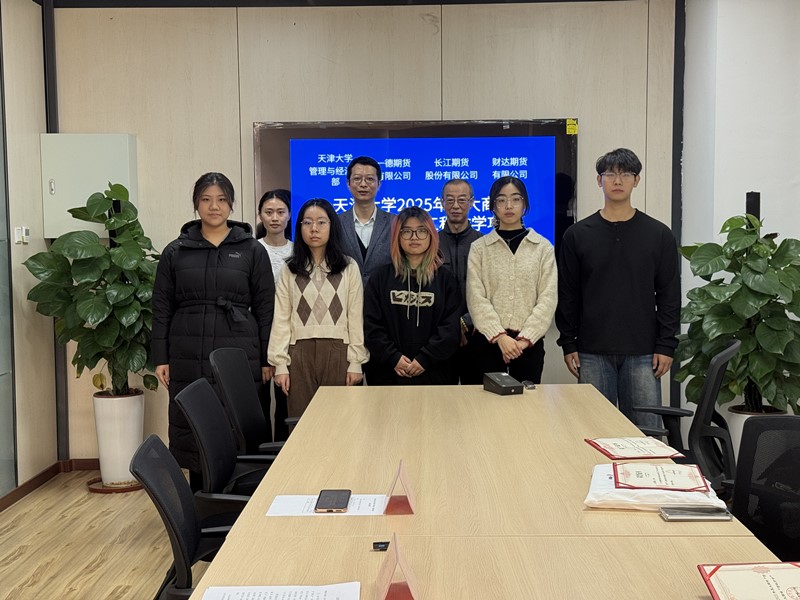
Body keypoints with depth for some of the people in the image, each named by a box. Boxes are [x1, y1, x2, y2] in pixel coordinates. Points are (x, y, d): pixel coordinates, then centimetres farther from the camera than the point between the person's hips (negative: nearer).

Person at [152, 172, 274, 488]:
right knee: (191, 433, 5)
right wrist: (160, 358, 2)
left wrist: (267, 360, 0)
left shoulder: (252, 251, 4)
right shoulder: (175, 252, 9)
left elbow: (265, 308, 3)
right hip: (188, 361, 2)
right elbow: (161, 308, 8)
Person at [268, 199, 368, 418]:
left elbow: (356, 318, 3)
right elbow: (281, 320, 3)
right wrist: (280, 364, -3)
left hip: (338, 352, -1)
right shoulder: (289, 270, 7)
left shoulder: (349, 267, 4)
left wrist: (356, 362, -2)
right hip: (300, 353, 1)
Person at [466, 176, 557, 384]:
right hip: (489, 340, 0)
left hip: (529, 341, 0)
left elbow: (548, 298, -1)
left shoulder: (543, 247, 6)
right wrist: (500, 336, -15)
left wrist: (525, 338, -12)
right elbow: (476, 298, -3)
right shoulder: (479, 248, 5)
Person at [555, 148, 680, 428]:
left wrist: (666, 345, -3)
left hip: (642, 353, 0)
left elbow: (669, 295, 3)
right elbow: (567, 295, 5)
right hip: (593, 353, 0)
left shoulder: (659, 234, 3)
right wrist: (568, 344, 0)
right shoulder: (578, 234, 3)